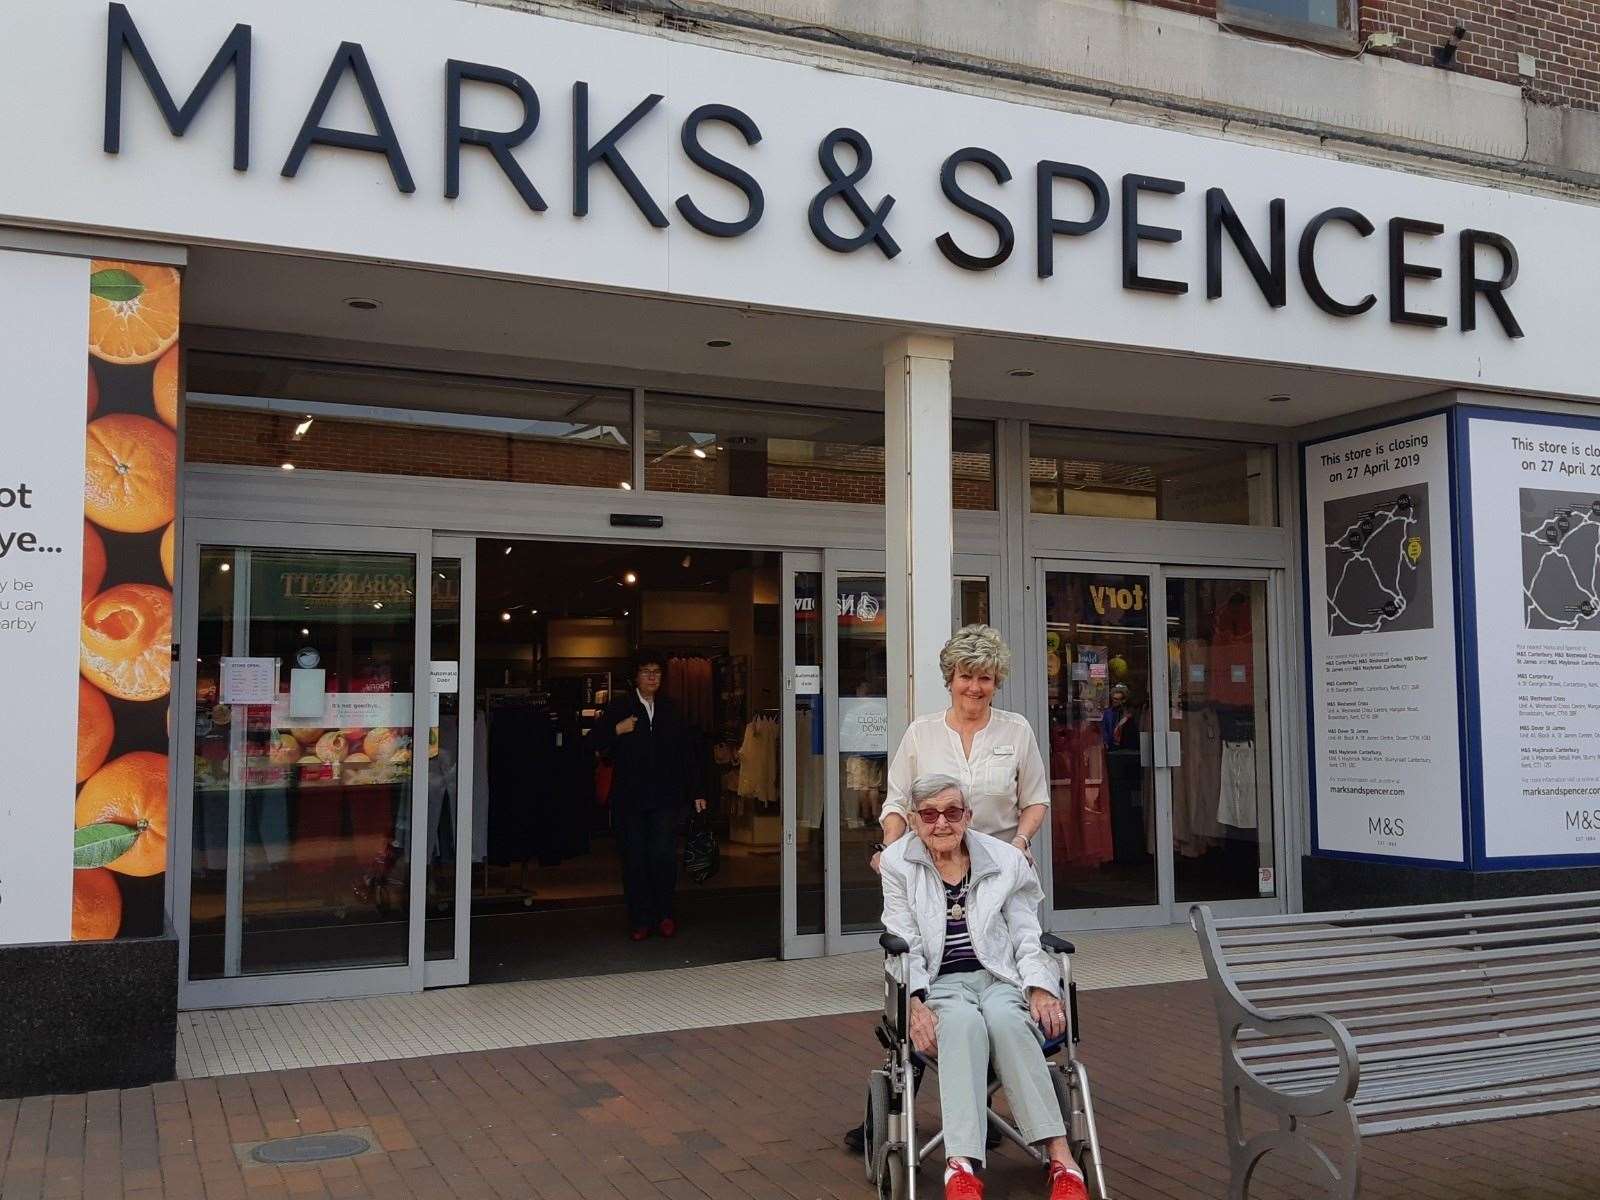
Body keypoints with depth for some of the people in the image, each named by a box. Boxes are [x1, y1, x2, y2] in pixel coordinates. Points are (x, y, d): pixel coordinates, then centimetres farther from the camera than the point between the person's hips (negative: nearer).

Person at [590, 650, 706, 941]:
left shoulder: (672, 711, 12)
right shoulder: (618, 708, 6)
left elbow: (688, 753, 13)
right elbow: (595, 742, 6)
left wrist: (696, 792, 10)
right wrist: (616, 731, -10)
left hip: (666, 796, 0)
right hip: (629, 796, 0)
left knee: (664, 855, -10)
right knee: (634, 859, 2)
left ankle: (664, 914, 8)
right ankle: (640, 920, 11)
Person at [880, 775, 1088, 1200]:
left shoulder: (1006, 859, 8)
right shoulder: (898, 864, 6)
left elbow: (1026, 938, 9)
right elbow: (905, 945, 1)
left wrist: (1040, 988, -9)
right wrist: (915, 1003, -15)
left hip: (1001, 977, 1)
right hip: (941, 984, -1)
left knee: (1005, 1020, -35)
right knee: (964, 1022, -37)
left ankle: (1062, 1161, -37)